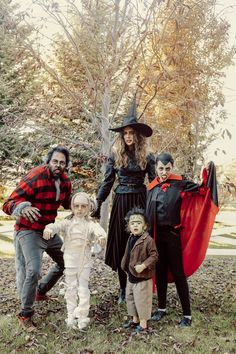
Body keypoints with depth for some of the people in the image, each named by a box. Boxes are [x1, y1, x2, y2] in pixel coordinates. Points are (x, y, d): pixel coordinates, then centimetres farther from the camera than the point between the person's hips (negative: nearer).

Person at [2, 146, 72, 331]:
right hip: (29, 231, -7)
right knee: (33, 271, -20)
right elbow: (8, 204, -25)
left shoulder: (65, 181, -2)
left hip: (49, 230, 7)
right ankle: (25, 315, 0)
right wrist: (23, 208, -47)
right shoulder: (34, 177, -22)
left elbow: (68, 203, 16)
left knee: (66, 261, 16)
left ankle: (41, 291, 37)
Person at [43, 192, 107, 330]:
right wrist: (49, 229, -42)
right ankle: (71, 316, 23)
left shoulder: (90, 224, -4)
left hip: (85, 262, -1)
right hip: (70, 261, 2)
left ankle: (82, 317, 12)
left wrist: (101, 236, -50)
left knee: (83, 288, 3)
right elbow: (57, 226, -18)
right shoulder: (68, 223, 0)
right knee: (71, 289, 10)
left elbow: (98, 229, -25)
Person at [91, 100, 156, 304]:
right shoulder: (115, 155, 3)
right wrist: (98, 203, 2)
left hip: (140, 202, 0)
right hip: (121, 203, 1)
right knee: (120, 247, 4)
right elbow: (107, 181, 6)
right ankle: (123, 289, 17)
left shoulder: (146, 157, 2)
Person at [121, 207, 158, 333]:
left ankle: (143, 324, 17)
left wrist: (143, 265, -27)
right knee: (130, 298, 19)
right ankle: (135, 320, 37)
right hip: (131, 276, 9)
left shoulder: (148, 240, -20)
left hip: (143, 278, -8)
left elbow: (154, 255, -20)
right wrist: (126, 267, 13)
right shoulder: (131, 239, 5)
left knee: (142, 300, 1)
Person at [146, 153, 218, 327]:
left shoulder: (180, 184, -6)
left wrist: (208, 177, -29)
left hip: (173, 234, -4)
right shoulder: (152, 187, 6)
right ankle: (162, 308, 27)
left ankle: (187, 314, 10)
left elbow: (202, 190, -14)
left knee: (178, 273, 0)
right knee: (160, 271, 13)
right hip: (156, 234, 4)